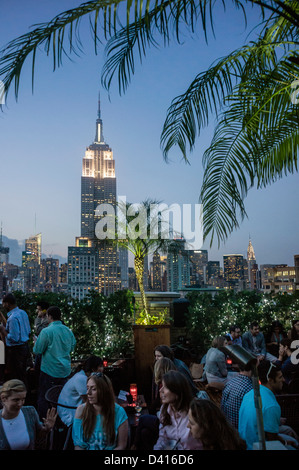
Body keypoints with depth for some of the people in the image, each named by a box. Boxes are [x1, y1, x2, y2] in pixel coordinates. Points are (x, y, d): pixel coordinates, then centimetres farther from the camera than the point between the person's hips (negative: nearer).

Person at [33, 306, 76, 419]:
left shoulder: (46, 331, -16)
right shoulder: (68, 331, 2)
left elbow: (37, 350, -10)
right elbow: (72, 347, 14)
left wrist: (36, 341, 9)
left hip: (50, 370, -5)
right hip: (65, 370, 6)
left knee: (43, 398, 8)